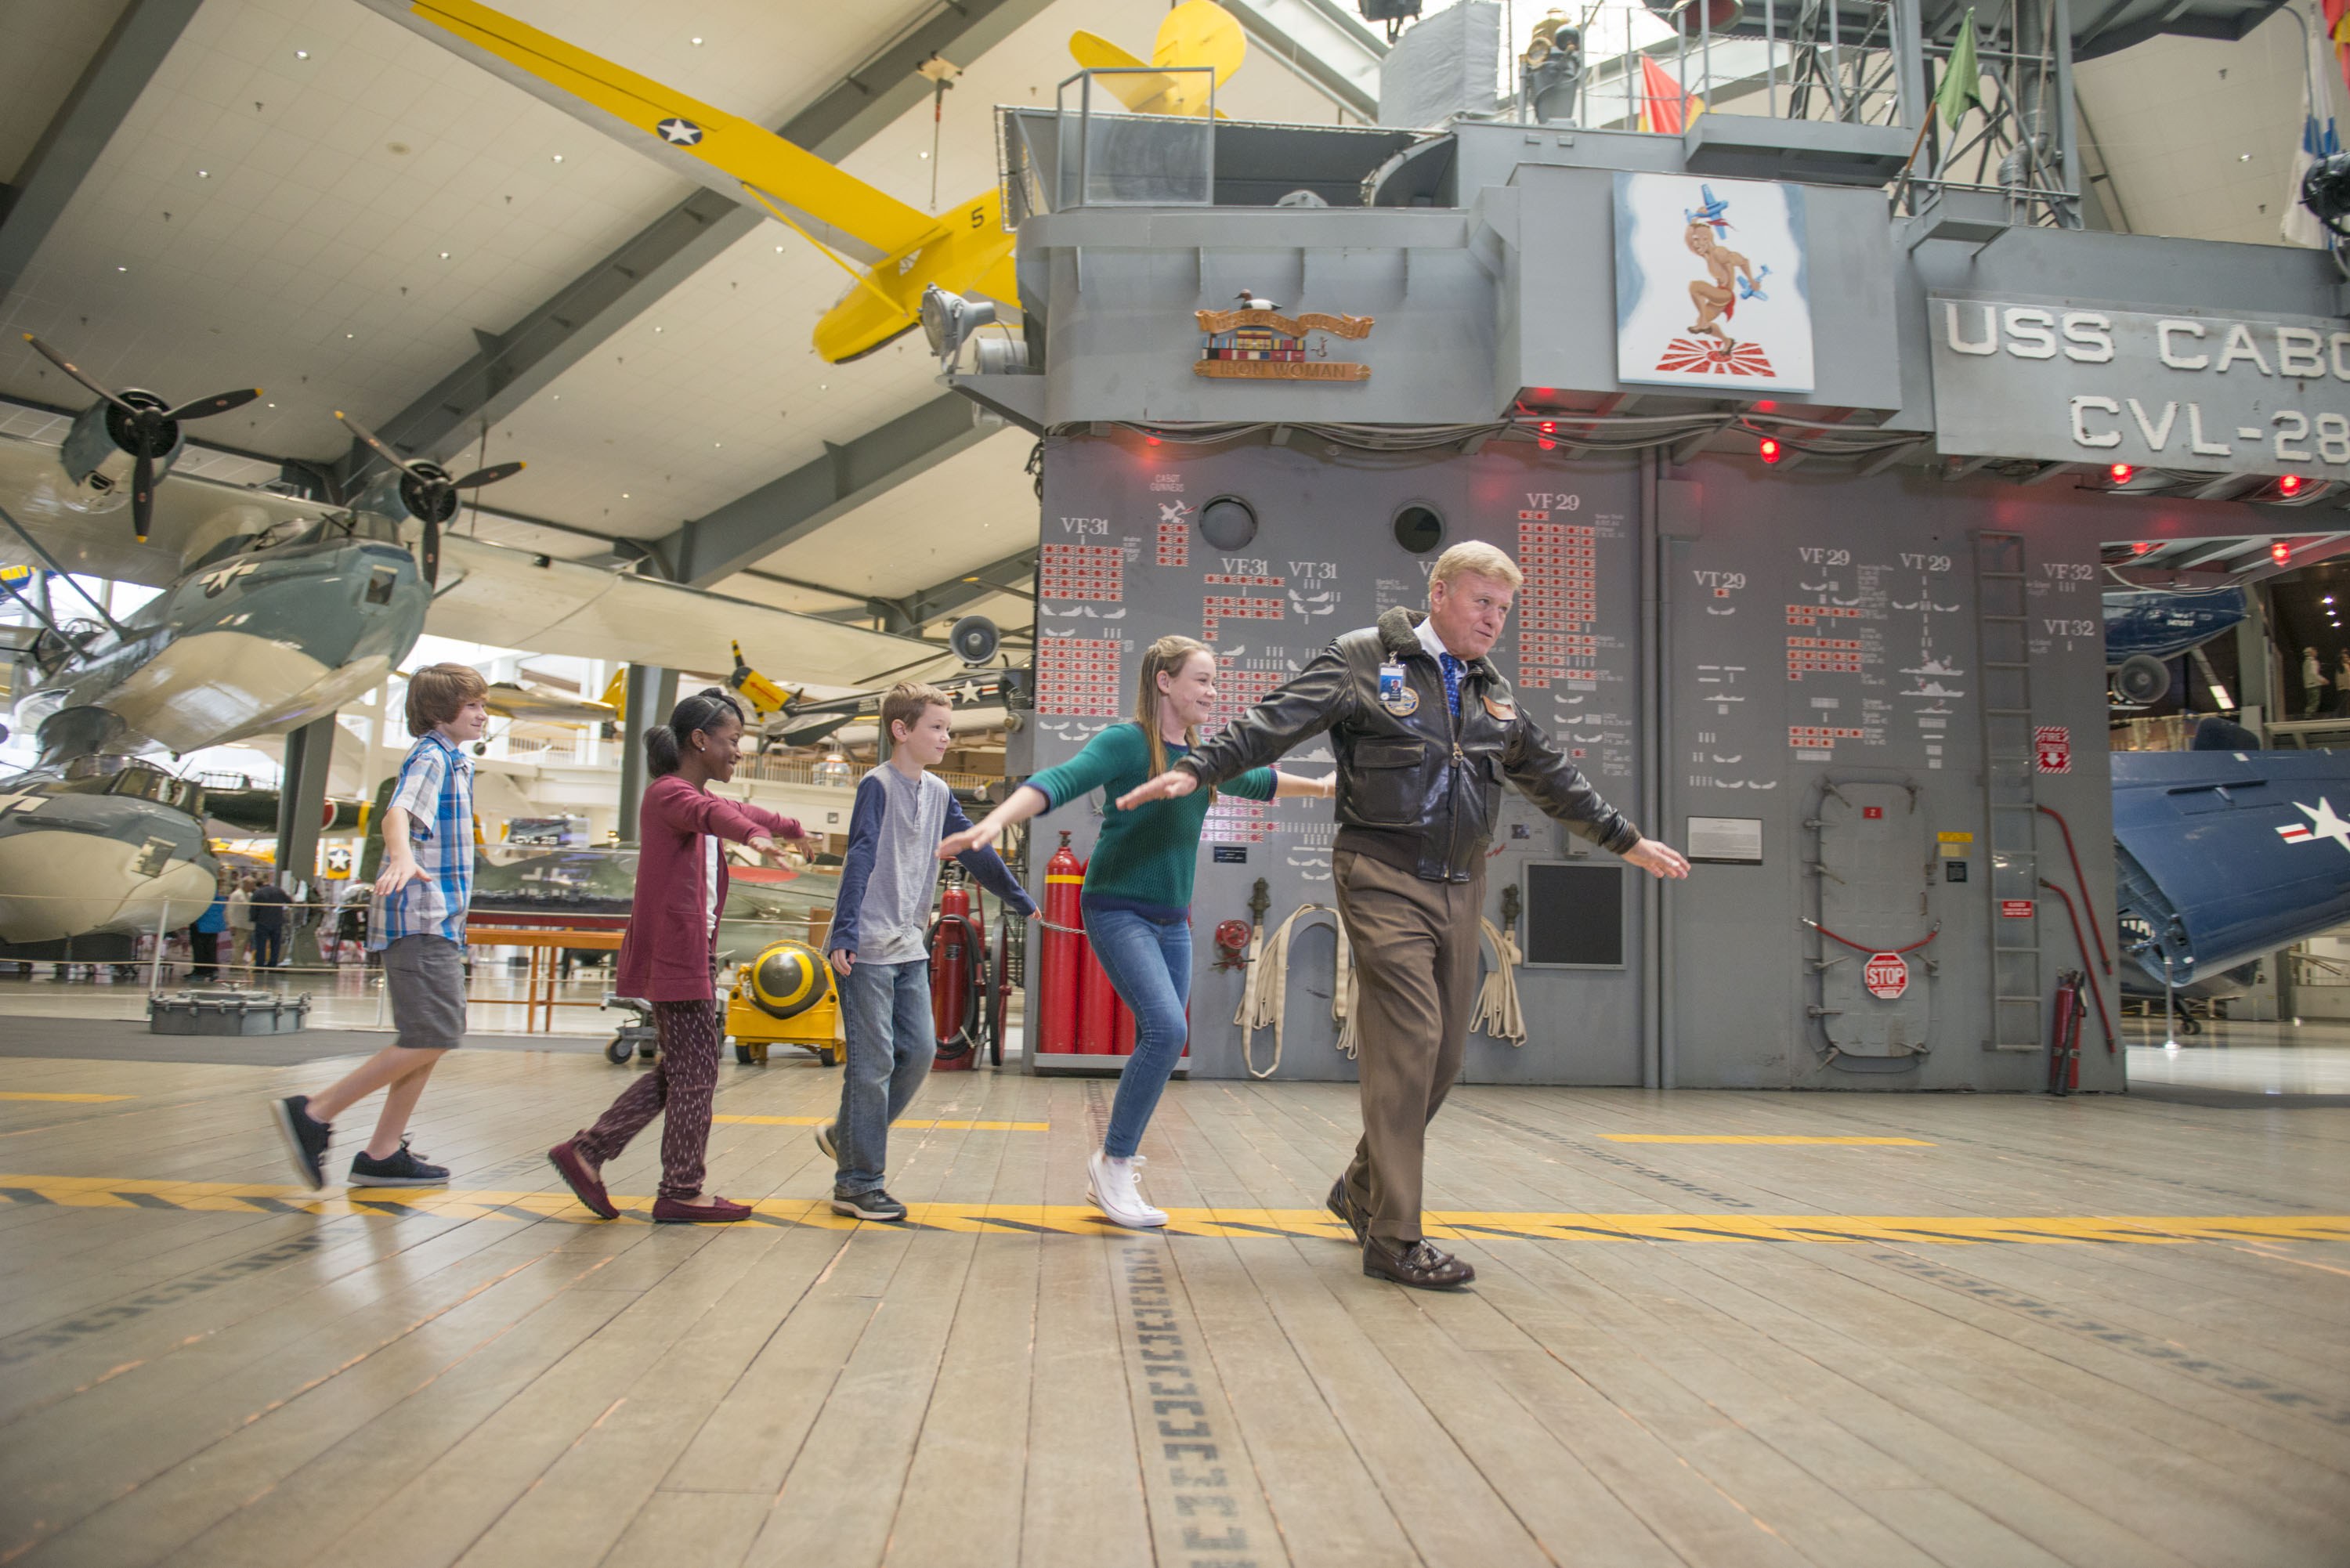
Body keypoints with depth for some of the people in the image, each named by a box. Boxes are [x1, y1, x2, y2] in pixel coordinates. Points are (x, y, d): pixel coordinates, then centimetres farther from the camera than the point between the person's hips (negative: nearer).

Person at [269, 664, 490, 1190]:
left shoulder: (453, 761, 21)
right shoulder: (430, 758, -9)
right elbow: (397, 814, -29)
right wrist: (402, 857, -49)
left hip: (439, 921, 10)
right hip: (422, 918, -10)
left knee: (433, 1042, 10)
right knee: (430, 1040, -13)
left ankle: (382, 1154, 13)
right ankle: (314, 1113, -5)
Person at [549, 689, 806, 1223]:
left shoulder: (693, 793, 19)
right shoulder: (669, 792, -13)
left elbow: (742, 810, 39)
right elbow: (709, 813, -37)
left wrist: (792, 828, 55)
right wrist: (752, 835, -58)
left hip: (690, 952, 10)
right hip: (674, 953, -10)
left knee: (678, 1071, 13)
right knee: (695, 1073, -3)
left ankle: (587, 1151, 18)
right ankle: (682, 1193, 7)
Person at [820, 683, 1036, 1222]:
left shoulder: (938, 793, 12)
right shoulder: (878, 786, -9)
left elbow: (975, 853, 20)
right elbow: (859, 861, -17)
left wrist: (1021, 901, 24)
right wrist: (844, 934, -24)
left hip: (909, 947, 7)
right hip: (867, 949, -7)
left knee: (919, 1051, 5)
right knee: (874, 1063, -4)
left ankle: (846, 1137, 23)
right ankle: (857, 1182, 6)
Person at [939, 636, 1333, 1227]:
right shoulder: (1127, 742, -11)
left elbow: (1259, 781, 31)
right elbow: (1060, 782, -25)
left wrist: (1320, 786, 40)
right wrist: (995, 822, -41)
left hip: (1171, 921, 8)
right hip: (1118, 910, -8)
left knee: (1159, 1045, 6)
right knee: (1167, 1028, -22)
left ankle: (1107, 1175, 20)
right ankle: (1114, 1162, -5)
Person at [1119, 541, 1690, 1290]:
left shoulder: (1493, 691, 18)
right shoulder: (1365, 659, -1)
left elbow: (1551, 776, 28)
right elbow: (1275, 722, -10)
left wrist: (1625, 839, 34)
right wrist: (1196, 769, -22)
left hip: (1458, 887, 7)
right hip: (1384, 881, -7)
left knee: (1444, 1053, 8)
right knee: (1408, 1041, -13)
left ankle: (1362, 1188, 29)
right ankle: (1394, 1237, -4)